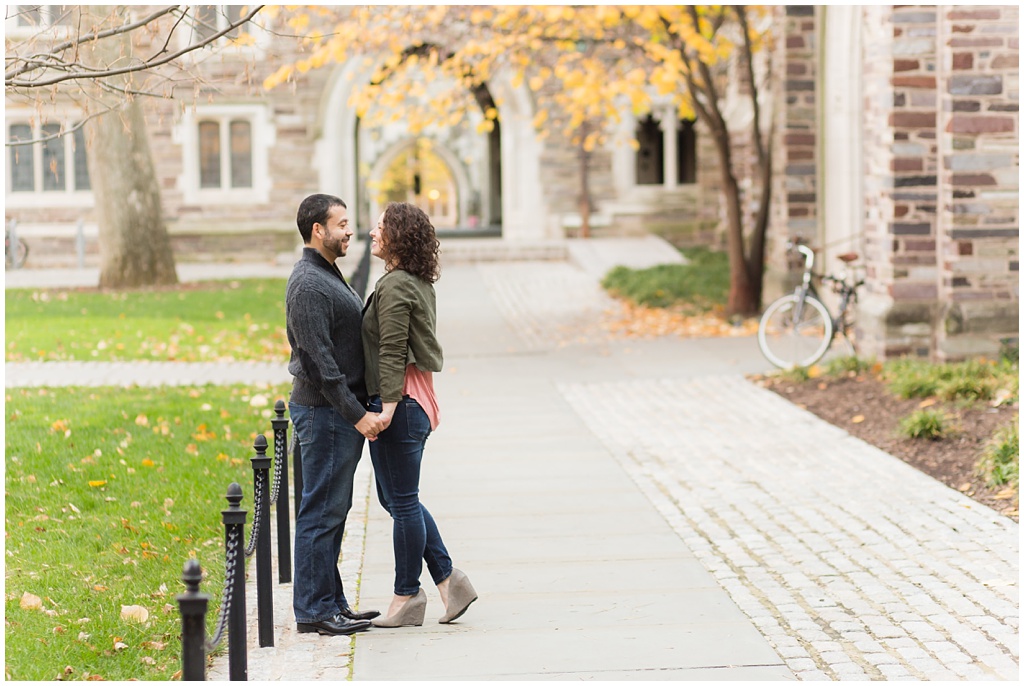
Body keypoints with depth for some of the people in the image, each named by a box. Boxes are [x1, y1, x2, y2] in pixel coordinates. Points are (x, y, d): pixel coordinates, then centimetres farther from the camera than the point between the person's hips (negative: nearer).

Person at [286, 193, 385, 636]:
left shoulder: (328, 276, 17)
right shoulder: (309, 285, -17)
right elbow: (319, 362, -22)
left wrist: (360, 409, 20)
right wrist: (356, 414, -22)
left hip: (341, 412, 11)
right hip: (324, 412, -11)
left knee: (333, 510, 14)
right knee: (321, 511, -6)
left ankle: (331, 603, 20)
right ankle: (313, 611, -1)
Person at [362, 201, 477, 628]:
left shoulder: (394, 286, -16)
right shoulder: (419, 283, 14)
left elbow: (393, 352, -21)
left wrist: (388, 406, -23)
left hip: (401, 402, -10)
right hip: (419, 400, 10)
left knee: (402, 502, 0)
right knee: (396, 498, 17)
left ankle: (407, 597, 9)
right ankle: (448, 578, 17)